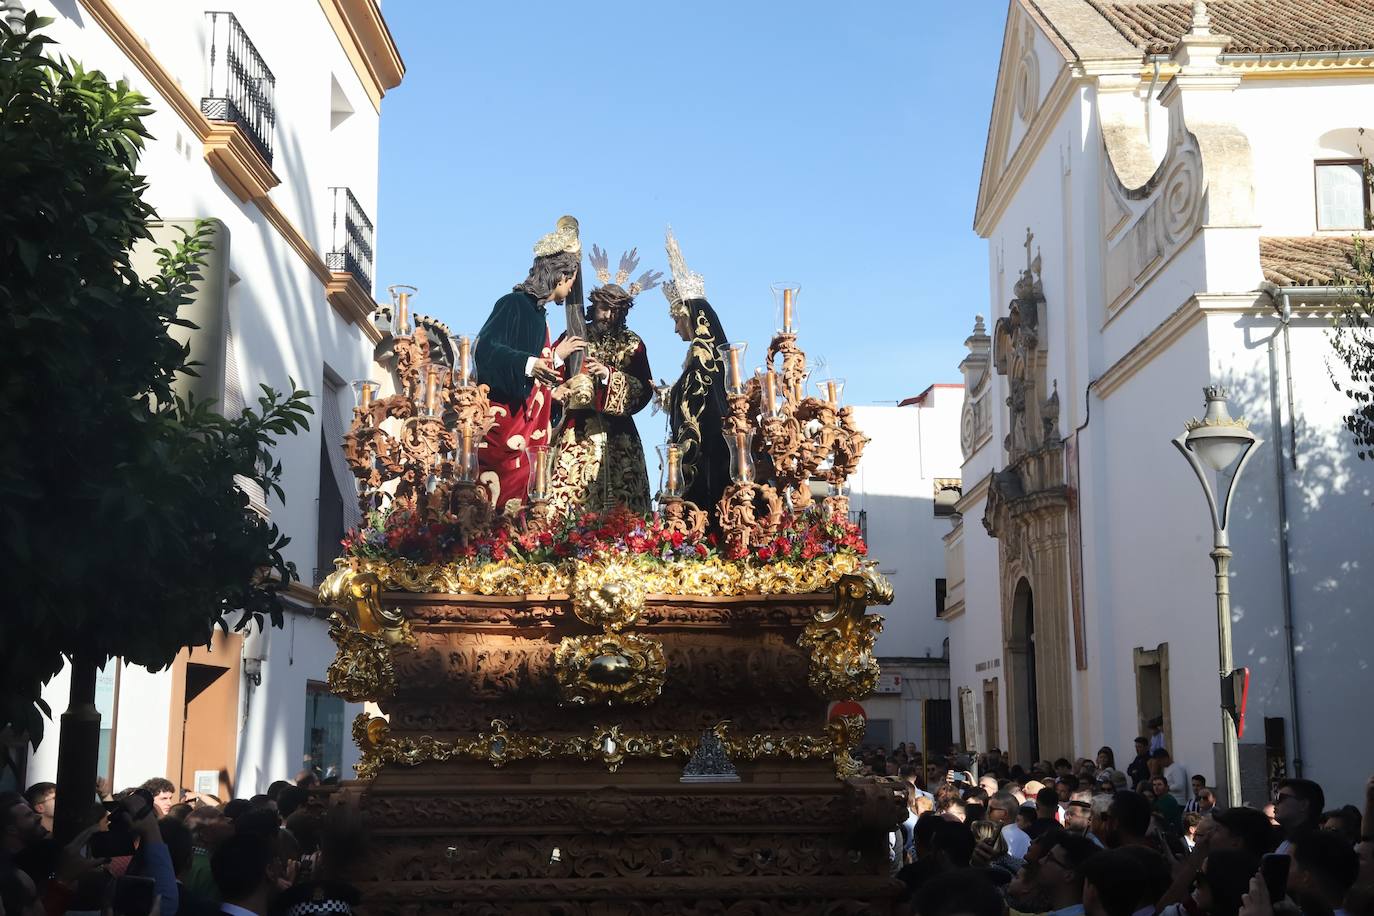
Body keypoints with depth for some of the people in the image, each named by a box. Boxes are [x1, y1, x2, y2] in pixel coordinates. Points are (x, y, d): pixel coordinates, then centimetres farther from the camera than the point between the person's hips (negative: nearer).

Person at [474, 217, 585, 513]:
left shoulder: (538, 315, 20)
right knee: (496, 499, -11)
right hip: (501, 419, -9)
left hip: (527, 421, 9)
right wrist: (529, 364, -28)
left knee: (520, 494, 1)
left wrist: (556, 356, 34)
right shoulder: (513, 304, -5)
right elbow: (485, 349, -19)